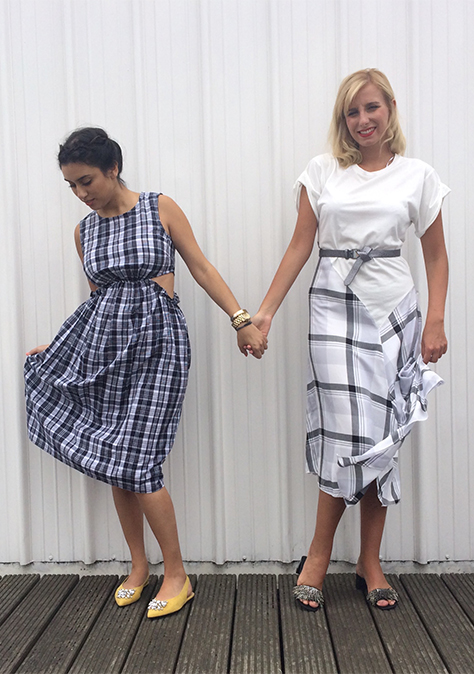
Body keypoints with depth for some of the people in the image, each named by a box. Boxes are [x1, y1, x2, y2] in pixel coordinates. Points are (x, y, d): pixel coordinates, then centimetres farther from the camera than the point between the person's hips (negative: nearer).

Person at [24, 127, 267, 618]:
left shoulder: (161, 209, -1)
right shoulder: (84, 231, 11)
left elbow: (201, 268, -1)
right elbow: (98, 298, 16)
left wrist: (241, 321, -7)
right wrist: (58, 347, 15)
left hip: (157, 340, -5)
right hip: (104, 341, 5)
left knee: (136, 462, -8)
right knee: (111, 460, 8)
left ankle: (176, 574, 12)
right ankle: (138, 565, 28)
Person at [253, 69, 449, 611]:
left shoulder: (418, 177, 9)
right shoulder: (322, 171, 8)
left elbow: (436, 257, 11)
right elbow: (300, 246, 4)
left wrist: (435, 322, -1)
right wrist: (265, 311, -3)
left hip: (394, 311, 2)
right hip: (335, 306, -1)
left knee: (383, 437, 4)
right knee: (350, 433, -8)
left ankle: (369, 564, 19)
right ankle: (318, 557, 12)